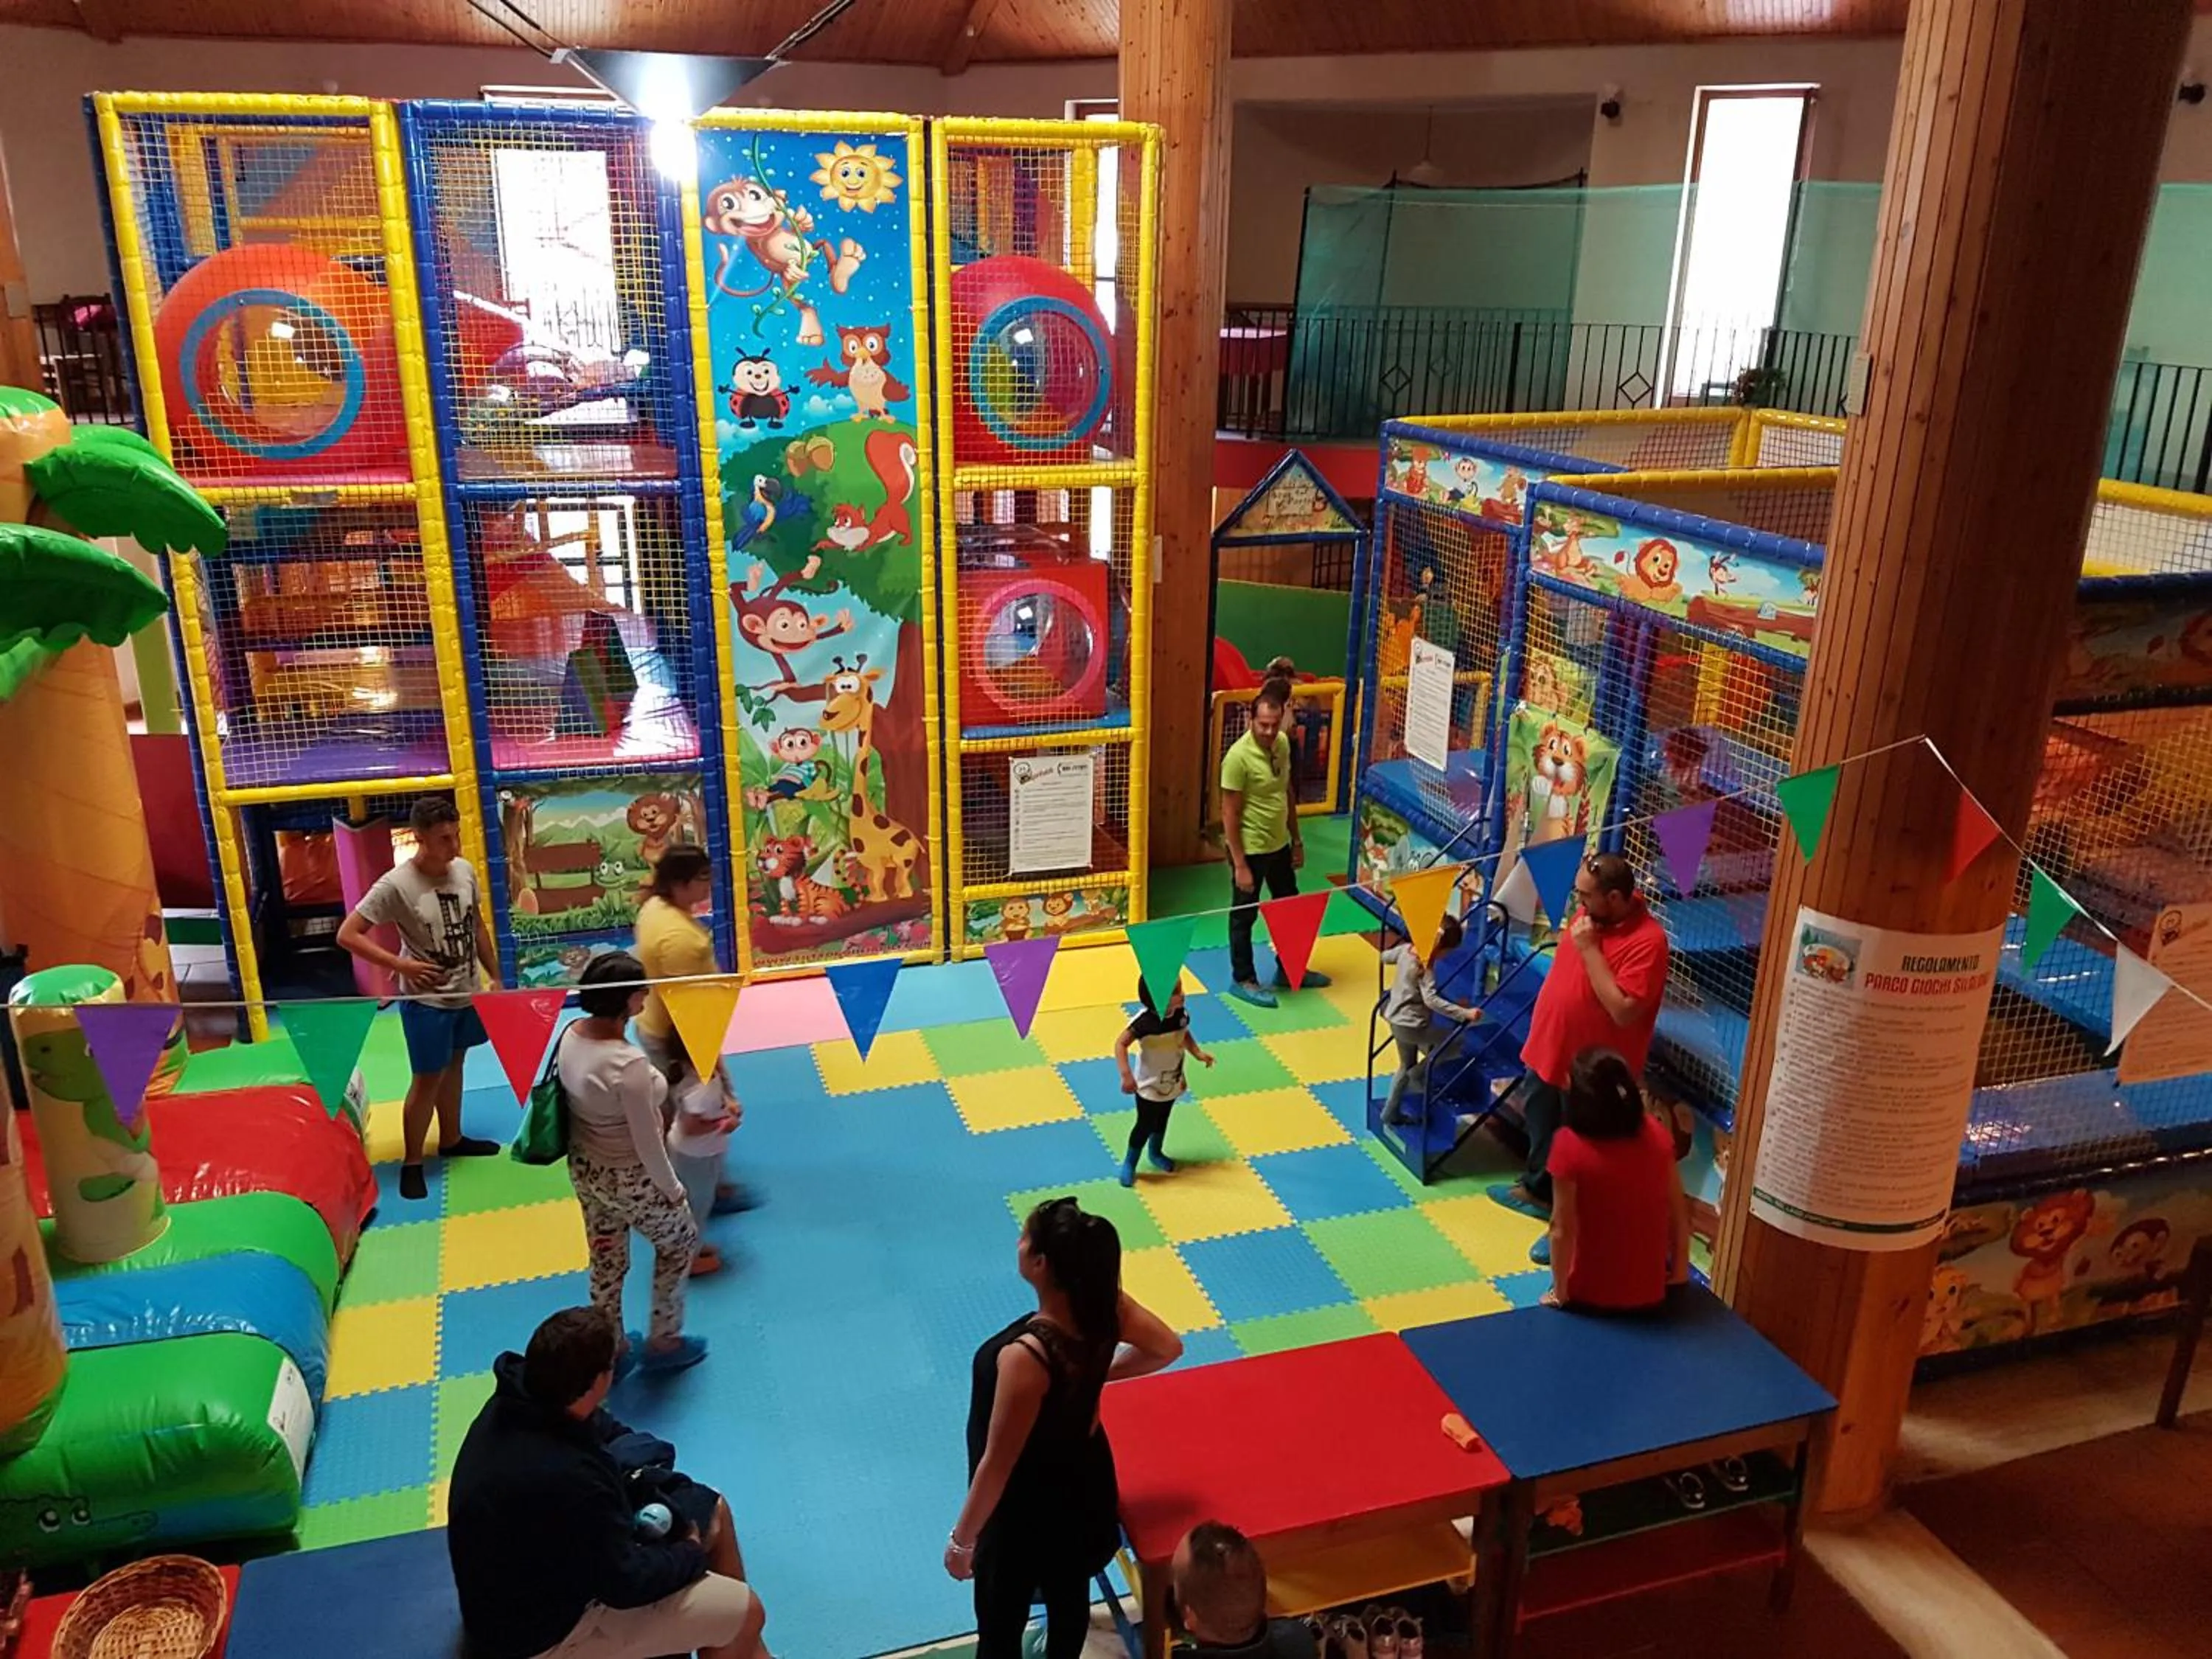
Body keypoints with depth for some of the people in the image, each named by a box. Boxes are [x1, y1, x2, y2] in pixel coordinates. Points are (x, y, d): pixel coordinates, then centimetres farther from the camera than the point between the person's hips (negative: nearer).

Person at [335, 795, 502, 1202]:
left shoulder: (465, 871, -5)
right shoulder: (396, 885, -22)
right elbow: (347, 935, -19)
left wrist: (495, 977, 12)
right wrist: (401, 965, -23)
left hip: (466, 993, 6)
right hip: (427, 1001, -6)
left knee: (454, 1066, 21)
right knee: (427, 1079, 2)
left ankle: (451, 1139, 39)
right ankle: (411, 1163, 17)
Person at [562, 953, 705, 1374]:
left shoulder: (571, 1035, -11)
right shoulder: (629, 1064, -34)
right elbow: (648, 1145, -25)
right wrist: (672, 1189, -8)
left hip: (584, 1168, 7)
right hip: (629, 1179, -7)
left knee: (606, 1261, 26)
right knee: (680, 1241, 21)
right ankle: (663, 1342, 35)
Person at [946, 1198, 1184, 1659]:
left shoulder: (1026, 1356, -39)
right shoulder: (1105, 1306, -21)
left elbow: (998, 1464, -28)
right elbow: (1168, 1348, -1)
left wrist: (962, 1539, -13)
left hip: (1027, 1508, -6)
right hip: (1084, 1482, 6)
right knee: (1070, 1593, 31)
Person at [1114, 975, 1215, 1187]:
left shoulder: (1182, 1014, -14)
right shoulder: (1144, 1022, -32)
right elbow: (1121, 1044, -25)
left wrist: (1198, 1053, -7)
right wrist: (1127, 1074, -33)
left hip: (1173, 1082, 5)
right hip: (1149, 1086, -5)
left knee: (1162, 1121, 25)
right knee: (1145, 1125, 6)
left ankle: (1156, 1153, 50)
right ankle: (1129, 1163, 28)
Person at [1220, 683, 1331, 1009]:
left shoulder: (1282, 743, -1)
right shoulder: (1239, 757, -23)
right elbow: (1230, 815, -20)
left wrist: (1296, 839, 14)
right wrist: (1240, 864, -19)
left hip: (1279, 844, 8)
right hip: (1251, 849, -8)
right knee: (1244, 916, 8)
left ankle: (1288, 970, 38)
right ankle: (1243, 980, 24)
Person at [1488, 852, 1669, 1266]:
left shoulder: (1646, 941, -27)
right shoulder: (1590, 913, -2)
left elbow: (1623, 1011, -33)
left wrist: (1590, 949, -31)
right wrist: (1542, 1027, 16)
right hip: (1550, 1048, 8)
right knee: (1540, 1126, 27)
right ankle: (1537, 1189, 50)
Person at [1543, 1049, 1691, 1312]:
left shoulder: (1570, 1145, -22)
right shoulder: (1657, 1134, -10)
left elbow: (1562, 1229, -17)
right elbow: (1678, 1212, -1)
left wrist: (1560, 1294, -4)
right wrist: (1681, 1271, 13)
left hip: (1591, 1296, -2)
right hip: (1651, 1293, 2)